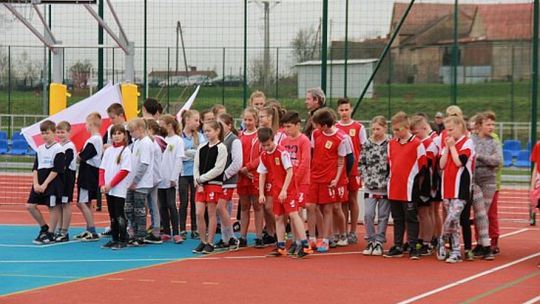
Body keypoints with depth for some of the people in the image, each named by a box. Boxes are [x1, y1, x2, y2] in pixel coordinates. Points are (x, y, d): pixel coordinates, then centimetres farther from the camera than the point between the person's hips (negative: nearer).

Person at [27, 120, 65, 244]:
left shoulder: (58, 149, -8)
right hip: (39, 183, 7)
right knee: (30, 205, 2)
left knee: (53, 207, -2)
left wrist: (45, 184, -15)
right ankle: (44, 227, 18)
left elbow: (56, 170, -13)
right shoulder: (40, 149, 12)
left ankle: (50, 234, 7)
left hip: (53, 182, -7)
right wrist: (36, 183, -5)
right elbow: (35, 168, 9)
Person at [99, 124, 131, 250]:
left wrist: (111, 184, -15)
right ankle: (114, 239, 17)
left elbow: (124, 171, -13)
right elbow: (102, 169, 10)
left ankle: (123, 240, 0)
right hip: (108, 189, 6)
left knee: (119, 215, -5)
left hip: (119, 189, -6)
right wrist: (102, 184, -5)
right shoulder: (108, 151, 11)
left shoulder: (126, 151, -7)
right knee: (112, 215, 10)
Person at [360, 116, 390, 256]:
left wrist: (387, 182, -12)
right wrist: (366, 178, -2)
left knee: (383, 216, 5)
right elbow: (361, 163, 10)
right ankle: (371, 241, 8)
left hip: (385, 187, -2)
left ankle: (379, 242, 14)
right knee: (368, 214, -5)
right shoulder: (367, 144, 5)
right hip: (370, 186, 2)